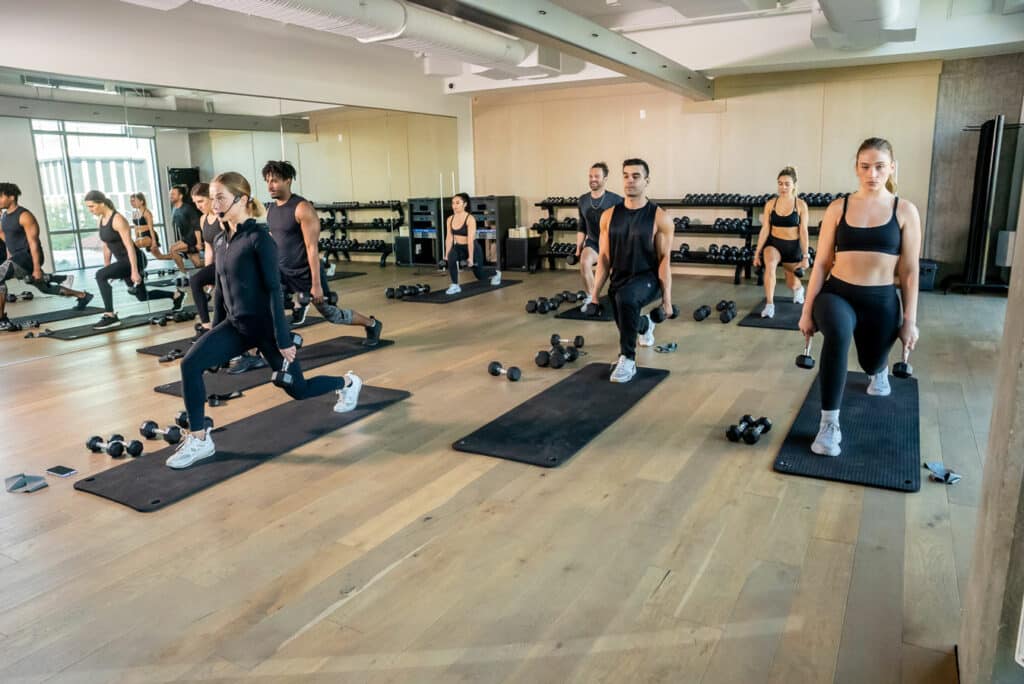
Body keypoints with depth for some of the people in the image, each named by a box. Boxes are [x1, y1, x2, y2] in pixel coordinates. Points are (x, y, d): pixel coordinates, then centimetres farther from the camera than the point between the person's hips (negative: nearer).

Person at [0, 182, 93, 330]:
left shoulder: (24, 216, -15)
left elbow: (33, 242, -18)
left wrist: (37, 268, -21)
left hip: (28, 256, -10)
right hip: (17, 257, 10)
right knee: (46, 288, 17)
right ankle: (83, 296, 32)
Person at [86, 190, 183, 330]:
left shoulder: (117, 219, -18)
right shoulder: (101, 220, 7)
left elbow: (130, 246, -21)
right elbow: (106, 247, 15)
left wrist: (134, 271, -24)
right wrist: (107, 269, 17)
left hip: (134, 260, -10)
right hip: (124, 261, 10)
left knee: (100, 275, -25)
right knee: (142, 296, 17)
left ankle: (110, 316, -19)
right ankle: (176, 295, 38)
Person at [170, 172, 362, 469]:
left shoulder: (259, 238, -17)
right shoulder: (220, 241, 5)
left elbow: (274, 289, -19)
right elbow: (220, 289, 13)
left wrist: (284, 339, -20)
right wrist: (216, 331, 17)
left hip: (266, 325, -6)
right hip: (236, 325, 6)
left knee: (297, 389, 9)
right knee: (190, 364, -15)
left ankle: (348, 382, 39)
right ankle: (199, 440, -4)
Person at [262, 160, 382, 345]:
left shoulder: (302, 208, -18)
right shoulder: (270, 209, 4)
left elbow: (312, 248, -22)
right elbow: (272, 242, 15)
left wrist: (316, 285, -24)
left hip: (306, 273, -6)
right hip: (282, 271, 6)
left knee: (331, 314, 7)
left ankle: (372, 324, 30)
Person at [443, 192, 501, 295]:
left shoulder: (470, 219, -22)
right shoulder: (450, 219, -5)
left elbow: (470, 239, -25)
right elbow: (449, 238, -3)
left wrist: (470, 257, -27)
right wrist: (446, 255, -6)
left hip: (473, 248, -4)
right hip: (459, 247, 4)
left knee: (479, 275, 14)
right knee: (451, 257, -32)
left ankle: (496, 273, 50)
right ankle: (455, 286, -20)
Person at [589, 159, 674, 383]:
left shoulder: (659, 217, -11)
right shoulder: (609, 215, -1)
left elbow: (664, 259, -10)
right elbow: (604, 257, 3)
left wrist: (667, 298, -13)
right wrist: (595, 293, -1)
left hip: (647, 279, -5)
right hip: (619, 280, 5)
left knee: (625, 297, -38)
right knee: (629, 323, 23)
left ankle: (628, 360, -25)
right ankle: (645, 326, 64)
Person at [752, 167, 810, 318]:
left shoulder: (801, 205, -8)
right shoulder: (770, 204, -4)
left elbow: (803, 231, -8)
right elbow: (765, 229, -3)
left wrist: (805, 256, -8)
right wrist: (757, 252, -6)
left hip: (793, 246, 0)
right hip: (773, 243, 0)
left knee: (791, 283, 13)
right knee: (770, 265, -34)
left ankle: (799, 288, 54)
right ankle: (769, 305, -29)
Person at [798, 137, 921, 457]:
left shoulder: (905, 211, -1)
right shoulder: (838, 208, -1)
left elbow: (909, 271, 0)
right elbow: (821, 262, 0)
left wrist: (910, 320, -2)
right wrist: (807, 311, -1)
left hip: (881, 301, 1)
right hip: (837, 293, -1)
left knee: (872, 364, 20)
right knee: (837, 333, -36)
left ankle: (880, 370, 64)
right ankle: (829, 423, -27)